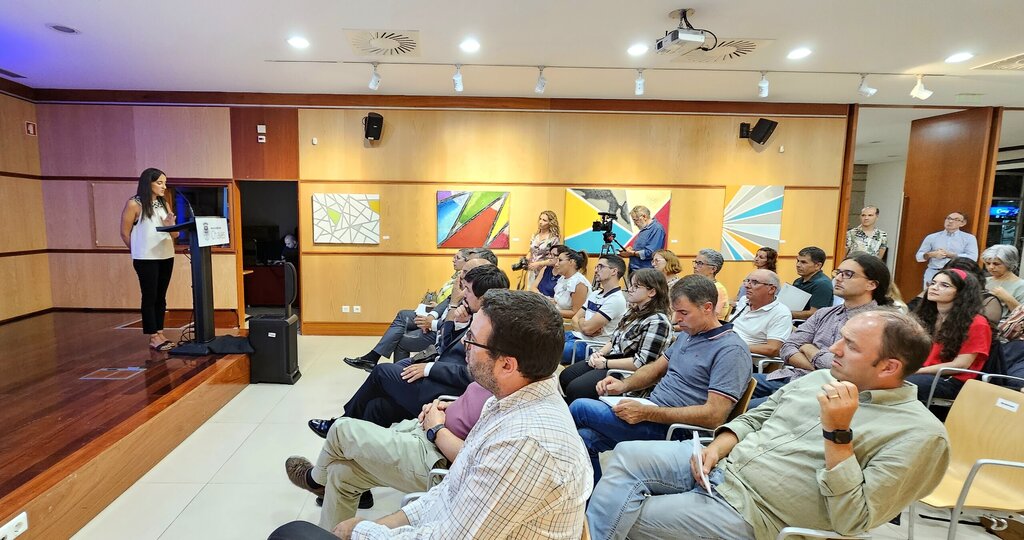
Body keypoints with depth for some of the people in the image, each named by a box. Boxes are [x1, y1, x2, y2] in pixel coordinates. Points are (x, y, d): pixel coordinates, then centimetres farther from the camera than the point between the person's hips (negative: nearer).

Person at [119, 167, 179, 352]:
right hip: (146, 259, -5)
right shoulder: (134, 204, -6)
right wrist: (139, 252, 4)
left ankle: (159, 333, 18)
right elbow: (125, 233, -3)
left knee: (161, 297, 10)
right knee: (149, 297, -1)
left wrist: (171, 225, -10)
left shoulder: (164, 205, 10)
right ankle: (153, 338, 5)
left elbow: (174, 235, 10)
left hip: (166, 257, 6)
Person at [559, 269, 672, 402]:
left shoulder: (658, 321, -19)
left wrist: (606, 363, -17)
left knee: (575, 389, -19)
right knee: (564, 377, 4)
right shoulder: (634, 312, 10)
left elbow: (642, 363, -24)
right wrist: (599, 353, -2)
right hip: (608, 360, 9)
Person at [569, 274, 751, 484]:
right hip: (652, 413, 8)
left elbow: (715, 415, -22)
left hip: (668, 428, -8)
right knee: (586, 437, -9)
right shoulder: (689, 335, 14)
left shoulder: (731, 350, -15)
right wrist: (623, 385, 1)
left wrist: (646, 413, -25)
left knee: (580, 408, -11)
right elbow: (657, 368, 22)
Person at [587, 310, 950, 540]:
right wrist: (718, 447, -2)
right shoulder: (822, 378, 10)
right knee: (628, 456, -8)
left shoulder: (919, 433, -12)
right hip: (722, 465, 7)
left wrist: (837, 432, -26)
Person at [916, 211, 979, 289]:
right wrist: (932, 254, -12)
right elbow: (919, 257, 8)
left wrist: (949, 254, -9)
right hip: (933, 275, 1)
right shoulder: (931, 237, 10)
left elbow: (973, 258, -4)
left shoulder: (969, 238, 8)